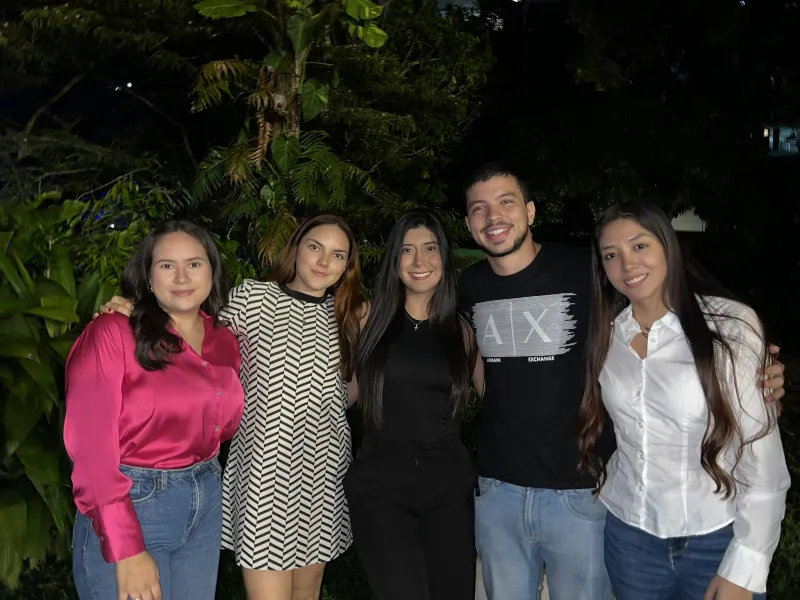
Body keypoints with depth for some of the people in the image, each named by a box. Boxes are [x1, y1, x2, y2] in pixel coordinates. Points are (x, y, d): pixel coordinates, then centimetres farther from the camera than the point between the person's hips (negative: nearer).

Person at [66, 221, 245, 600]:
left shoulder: (225, 342, 5)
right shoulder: (113, 334, -12)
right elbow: (91, 447, -17)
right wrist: (126, 550, -20)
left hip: (206, 504, 6)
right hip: (129, 507, -5)